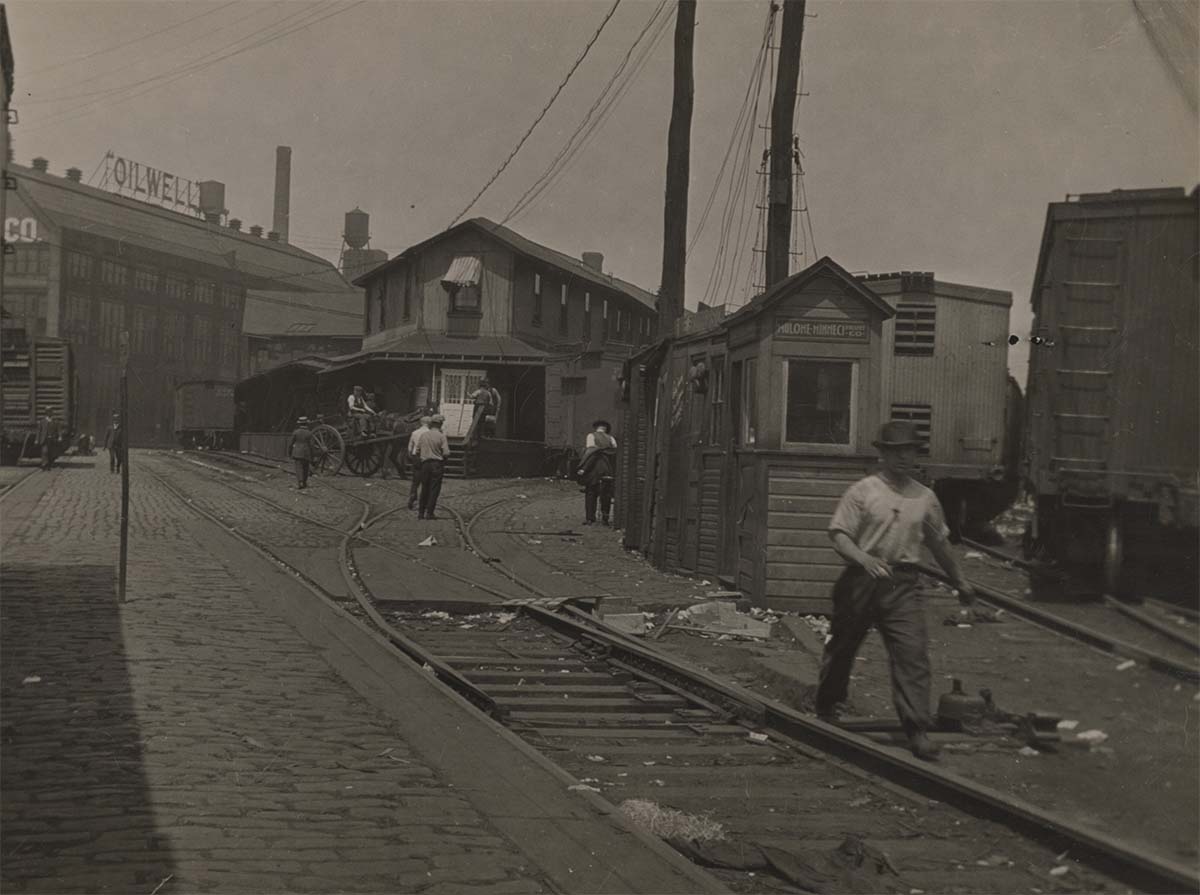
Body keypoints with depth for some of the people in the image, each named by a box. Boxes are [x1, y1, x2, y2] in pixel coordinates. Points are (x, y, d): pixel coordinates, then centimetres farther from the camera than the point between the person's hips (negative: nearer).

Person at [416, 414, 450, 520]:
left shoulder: (423, 435, 3)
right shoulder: (441, 436, -8)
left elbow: (417, 450, 5)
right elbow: (446, 453, -12)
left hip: (425, 463, 4)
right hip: (437, 464, -4)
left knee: (424, 488, 13)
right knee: (434, 489, 1)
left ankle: (421, 512, 15)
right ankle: (429, 513, -2)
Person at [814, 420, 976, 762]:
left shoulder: (925, 498, 10)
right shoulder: (862, 491, -2)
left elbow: (938, 544, 23)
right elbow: (839, 534, -9)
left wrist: (960, 582, 31)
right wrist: (865, 559, -27)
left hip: (903, 586, 2)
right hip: (861, 581, -2)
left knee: (913, 653, -12)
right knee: (841, 647, 12)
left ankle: (917, 731, -13)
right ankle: (826, 709, 36)